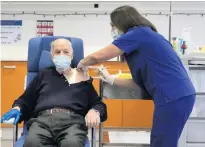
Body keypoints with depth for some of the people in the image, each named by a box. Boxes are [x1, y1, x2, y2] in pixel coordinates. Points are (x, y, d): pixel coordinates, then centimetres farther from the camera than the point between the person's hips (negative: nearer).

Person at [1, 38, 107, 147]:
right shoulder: (44, 75, 28)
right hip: (43, 119, 1)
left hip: (72, 119, -1)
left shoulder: (83, 77, 23)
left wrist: (94, 111, -6)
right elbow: (25, 100, 27)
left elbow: (98, 104, 18)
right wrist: (17, 109, 4)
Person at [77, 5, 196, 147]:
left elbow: (97, 57, -6)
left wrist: (83, 64, 14)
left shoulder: (138, 34, -7)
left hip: (173, 98, -9)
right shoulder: (145, 36, 20)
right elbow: (141, 81, 18)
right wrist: (111, 79, 19)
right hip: (179, 96, 9)